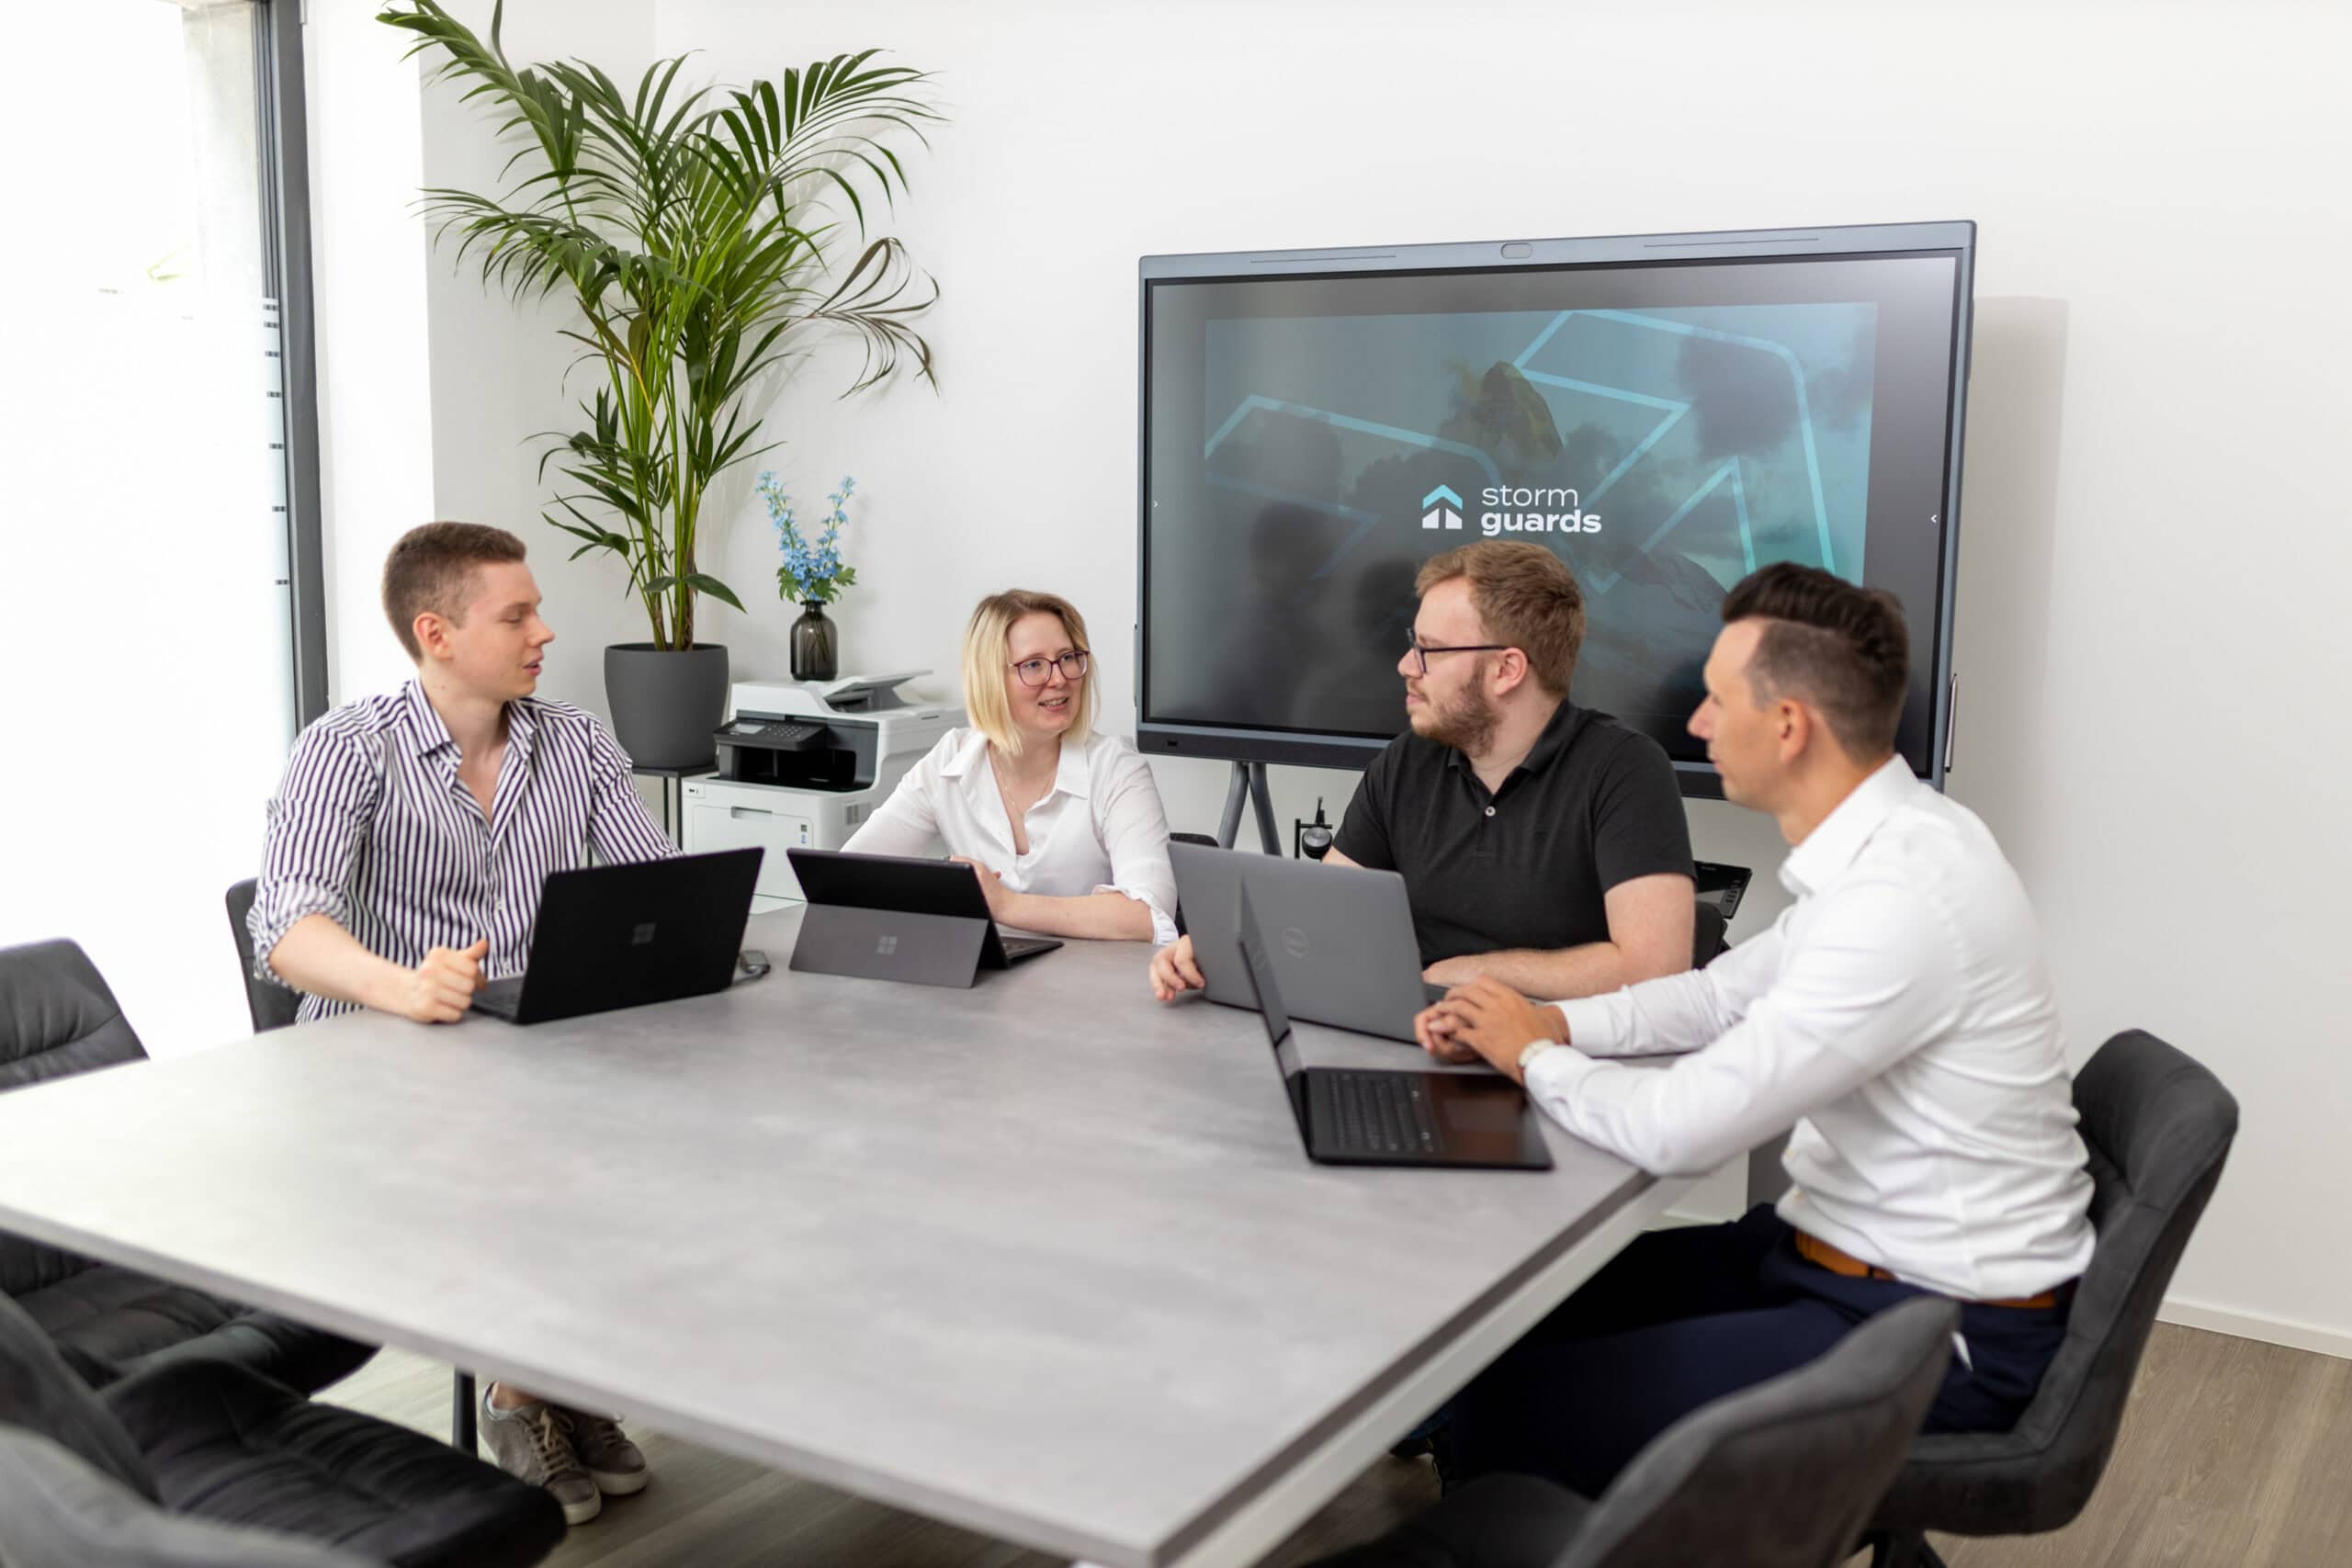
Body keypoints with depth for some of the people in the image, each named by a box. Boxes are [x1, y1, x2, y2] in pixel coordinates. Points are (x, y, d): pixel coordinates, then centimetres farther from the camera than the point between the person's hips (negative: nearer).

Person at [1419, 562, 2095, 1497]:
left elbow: (1681, 1132, -26)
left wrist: (1533, 1057, -8)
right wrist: (1555, 1024, 2)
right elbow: (1725, 995, 17)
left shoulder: (1902, 901, -27)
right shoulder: (1888, 842, 4)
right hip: (1847, 1250, 9)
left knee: (1512, 1412, -17)